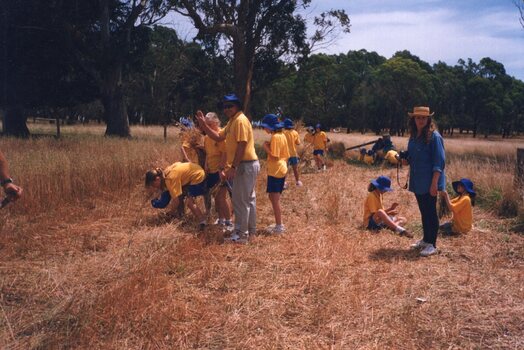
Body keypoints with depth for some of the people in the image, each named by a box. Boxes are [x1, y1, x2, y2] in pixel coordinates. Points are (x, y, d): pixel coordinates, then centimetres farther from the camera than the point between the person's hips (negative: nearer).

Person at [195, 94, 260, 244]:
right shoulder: (232, 121, 16)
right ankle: (250, 229, 27)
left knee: (240, 200, -5)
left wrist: (233, 167, -23)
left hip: (245, 165, -11)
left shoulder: (240, 120, -16)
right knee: (249, 198, 17)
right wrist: (203, 124, 5)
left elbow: (242, 146, -22)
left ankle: (241, 234, 1)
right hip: (248, 165, 11)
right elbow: (218, 137, 14)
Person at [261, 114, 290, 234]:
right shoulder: (282, 135, 12)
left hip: (275, 171, -10)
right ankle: (279, 224, 20)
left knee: (274, 198, -5)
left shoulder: (275, 137, -15)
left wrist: (266, 147, -13)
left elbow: (274, 157, -21)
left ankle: (279, 226, -2)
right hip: (282, 170, 10)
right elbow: (286, 155, 15)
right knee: (274, 197, 15)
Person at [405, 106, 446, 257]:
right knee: (423, 212, 16)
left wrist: (434, 183, -21)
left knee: (430, 212, 0)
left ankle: (432, 244, 8)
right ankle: (425, 239, 28)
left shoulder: (434, 136, -12)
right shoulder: (413, 137, 10)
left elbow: (439, 162, -16)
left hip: (429, 182, -7)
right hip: (417, 182, 7)